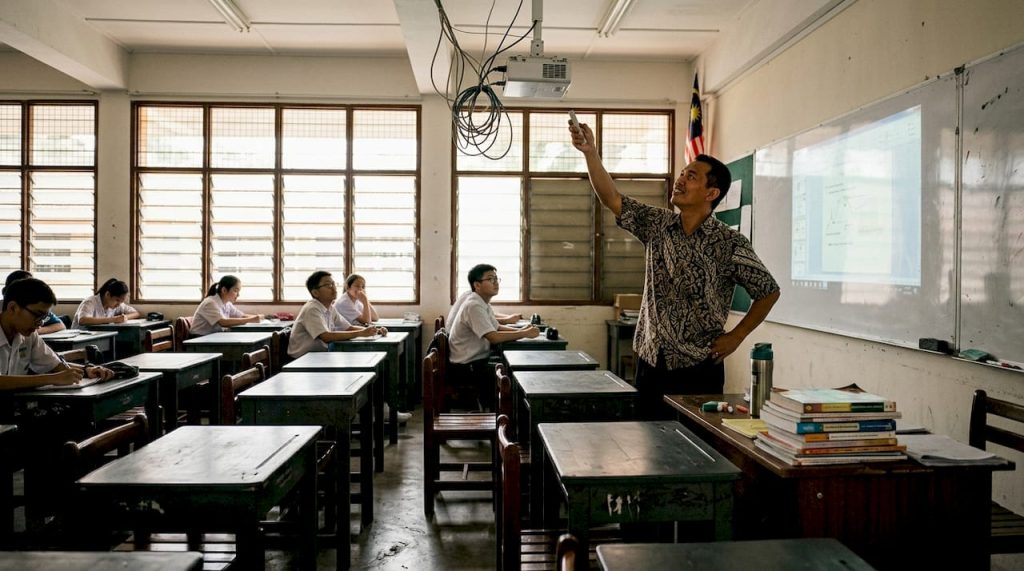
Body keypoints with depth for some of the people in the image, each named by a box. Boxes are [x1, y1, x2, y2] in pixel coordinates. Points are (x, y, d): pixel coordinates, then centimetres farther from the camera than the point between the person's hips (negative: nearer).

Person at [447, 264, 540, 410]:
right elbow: (494, 337, -28)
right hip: (466, 367, -9)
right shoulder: (474, 306, -22)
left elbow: (497, 327, 16)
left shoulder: (483, 304, 9)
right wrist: (525, 334, -22)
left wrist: (521, 330, -1)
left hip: (478, 360, 9)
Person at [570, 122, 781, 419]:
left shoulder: (730, 243, -9)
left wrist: (735, 337, -3)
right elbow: (612, 199, -3)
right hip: (651, 362, 4)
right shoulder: (657, 225, 3)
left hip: (699, 368, -4)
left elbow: (769, 292, -1)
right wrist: (590, 152, -13)